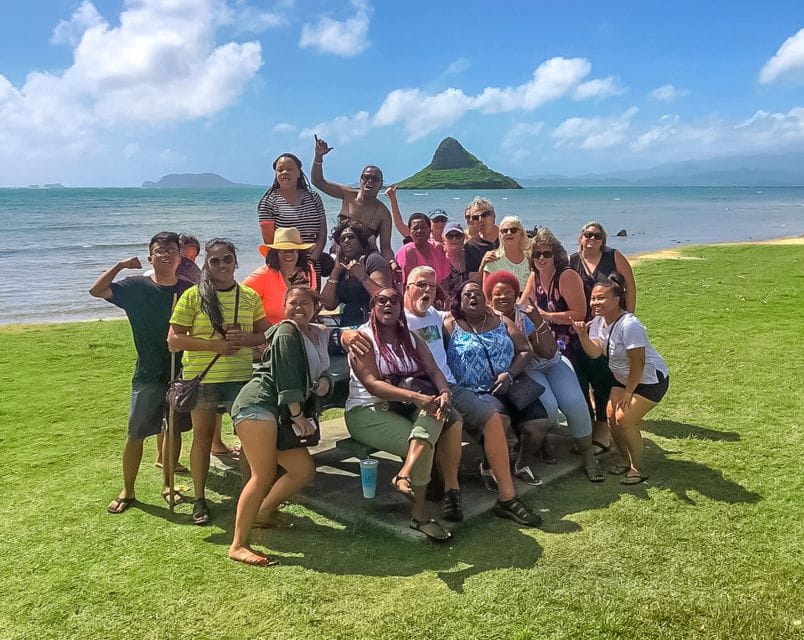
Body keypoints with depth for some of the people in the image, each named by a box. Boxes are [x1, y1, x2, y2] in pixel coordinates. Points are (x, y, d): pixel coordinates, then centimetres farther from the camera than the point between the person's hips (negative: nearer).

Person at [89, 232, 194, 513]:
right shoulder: (136, 286, -3)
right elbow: (96, 290, -10)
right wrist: (120, 265, -12)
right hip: (148, 375, -1)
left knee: (174, 430, 11)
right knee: (136, 434, 3)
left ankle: (167, 485, 28)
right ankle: (127, 491, 19)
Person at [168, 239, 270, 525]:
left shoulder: (250, 296, 5)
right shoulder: (193, 296, -3)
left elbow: (265, 334, 11)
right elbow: (174, 340, -7)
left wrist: (245, 338, -11)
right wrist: (215, 345, -17)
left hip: (241, 376, 2)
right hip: (202, 377, -2)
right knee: (203, 435, 9)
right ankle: (200, 499, 22)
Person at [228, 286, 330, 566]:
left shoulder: (320, 333, 20)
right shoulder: (286, 332, -5)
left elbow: (318, 370, 29)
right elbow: (286, 377, -13)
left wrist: (323, 380, 6)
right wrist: (298, 414, -13)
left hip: (281, 414, 9)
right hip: (258, 403, -9)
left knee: (304, 471, 8)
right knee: (264, 475, -16)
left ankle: (261, 514, 24)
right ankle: (238, 546, -11)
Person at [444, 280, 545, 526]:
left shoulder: (502, 322, 18)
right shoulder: (449, 325, 8)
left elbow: (525, 351, 10)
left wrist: (509, 374, -7)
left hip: (505, 387, 5)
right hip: (472, 393, -4)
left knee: (538, 422, -21)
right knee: (495, 419, -36)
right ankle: (507, 499, -28)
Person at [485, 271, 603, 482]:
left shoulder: (528, 315, -7)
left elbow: (549, 353, -13)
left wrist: (539, 322, -25)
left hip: (552, 363, 2)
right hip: (525, 370, -2)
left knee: (574, 402, -21)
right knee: (548, 406, -30)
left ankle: (588, 456, -2)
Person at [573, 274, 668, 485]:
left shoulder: (629, 325, -29)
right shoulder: (599, 321, -3)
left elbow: (638, 362, -26)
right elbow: (595, 352, -15)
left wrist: (628, 391, -17)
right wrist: (583, 335, -32)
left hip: (650, 379, -8)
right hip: (624, 379, 8)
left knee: (624, 418, -15)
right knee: (611, 414, 0)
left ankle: (638, 468, 3)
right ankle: (626, 460, 21)